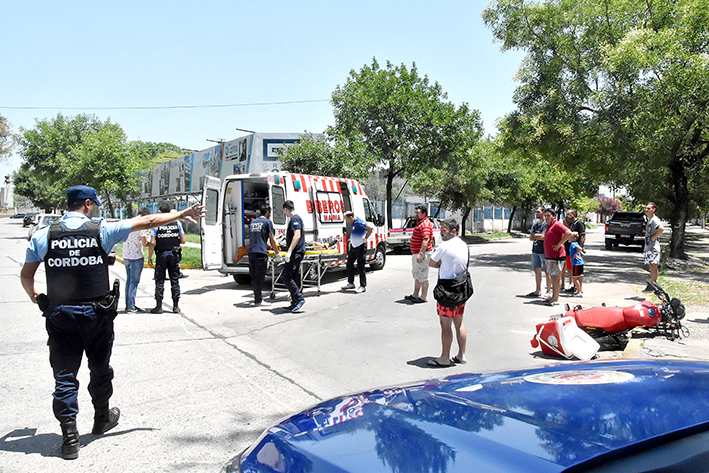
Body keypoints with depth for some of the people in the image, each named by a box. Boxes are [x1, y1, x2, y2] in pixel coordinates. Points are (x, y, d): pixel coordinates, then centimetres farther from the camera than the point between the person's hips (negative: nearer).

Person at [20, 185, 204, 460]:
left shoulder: (43, 235, -1)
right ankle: (102, 419, 35)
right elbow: (147, 222, 1)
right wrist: (182, 215, 12)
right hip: (96, 313, -1)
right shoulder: (102, 231, -6)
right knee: (100, 368, 17)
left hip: (60, 315, 1)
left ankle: (69, 436, 6)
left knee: (65, 375, 7)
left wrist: (33, 297, 25)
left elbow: (26, 275, 4)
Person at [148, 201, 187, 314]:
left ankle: (159, 306, 5)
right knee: (175, 280, 8)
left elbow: (152, 243, -9)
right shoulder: (177, 223, 2)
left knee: (160, 280, 5)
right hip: (174, 254, 2)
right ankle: (176, 306, 11)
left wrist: (149, 257, -1)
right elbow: (183, 241, 2)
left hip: (161, 255, -2)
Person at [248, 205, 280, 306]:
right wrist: (277, 252, 8)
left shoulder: (252, 222, 20)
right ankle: (258, 300, 0)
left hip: (251, 252, 7)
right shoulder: (267, 222, -1)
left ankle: (257, 297, 18)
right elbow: (272, 239, -2)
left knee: (253, 277, 11)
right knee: (259, 277, -3)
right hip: (261, 253, -7)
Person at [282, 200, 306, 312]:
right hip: (297, 253, 10)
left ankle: (300, 299, -12)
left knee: (287, 277, -12)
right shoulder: (296, 218, 20)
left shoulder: (295, 219, -12)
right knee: (294, 278, 10)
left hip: (296, 253, -10)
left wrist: (289, 251, -28)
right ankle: (295, 303, 13)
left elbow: (297, 235, -23)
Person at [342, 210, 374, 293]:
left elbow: (370, 228, -30)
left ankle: (363, 286, 4)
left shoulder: (359, 223, -19)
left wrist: (365, 238, -23)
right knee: (349, 264, 14)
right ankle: (350, 283, 25)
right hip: (353, 246, 10)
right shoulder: (353, 223, 10)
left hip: (360, 247, -10)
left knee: (360, 267, -4)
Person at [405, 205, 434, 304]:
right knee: (416, 276, 18)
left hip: (422, 254, -11)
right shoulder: (420, 223, 18)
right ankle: (415, 295, 28)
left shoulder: (425, 224, -16)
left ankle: (423, 297, 3)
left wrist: (420, 254, -30)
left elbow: (426, 240, -26)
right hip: (416, 253, 11)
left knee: (423, 277, -4)